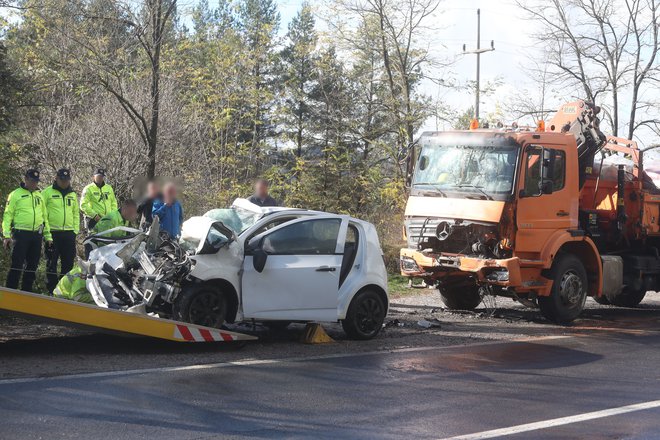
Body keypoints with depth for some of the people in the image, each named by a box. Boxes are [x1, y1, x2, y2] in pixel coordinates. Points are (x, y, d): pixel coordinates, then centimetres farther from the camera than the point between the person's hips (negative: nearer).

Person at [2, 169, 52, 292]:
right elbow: (8, 215, -2)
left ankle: (27, 291, 17)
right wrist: (6, 235, -11)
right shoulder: (16, 194, 1)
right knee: (17, 265, -9)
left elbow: (44, 216, 22)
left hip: (37, 235, 5)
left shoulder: (39, 195, 17)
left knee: (32, 265, 8)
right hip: (21, 234, -5)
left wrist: (48, 236, 18)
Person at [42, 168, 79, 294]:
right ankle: (52, 289, 5)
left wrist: (75, 230, 11)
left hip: (69, 233, 4)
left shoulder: (73, 195, 16)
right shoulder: (47, 192, 0)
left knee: (68, 262, 6)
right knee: (51, 263, 0)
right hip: (52, 232, -4)